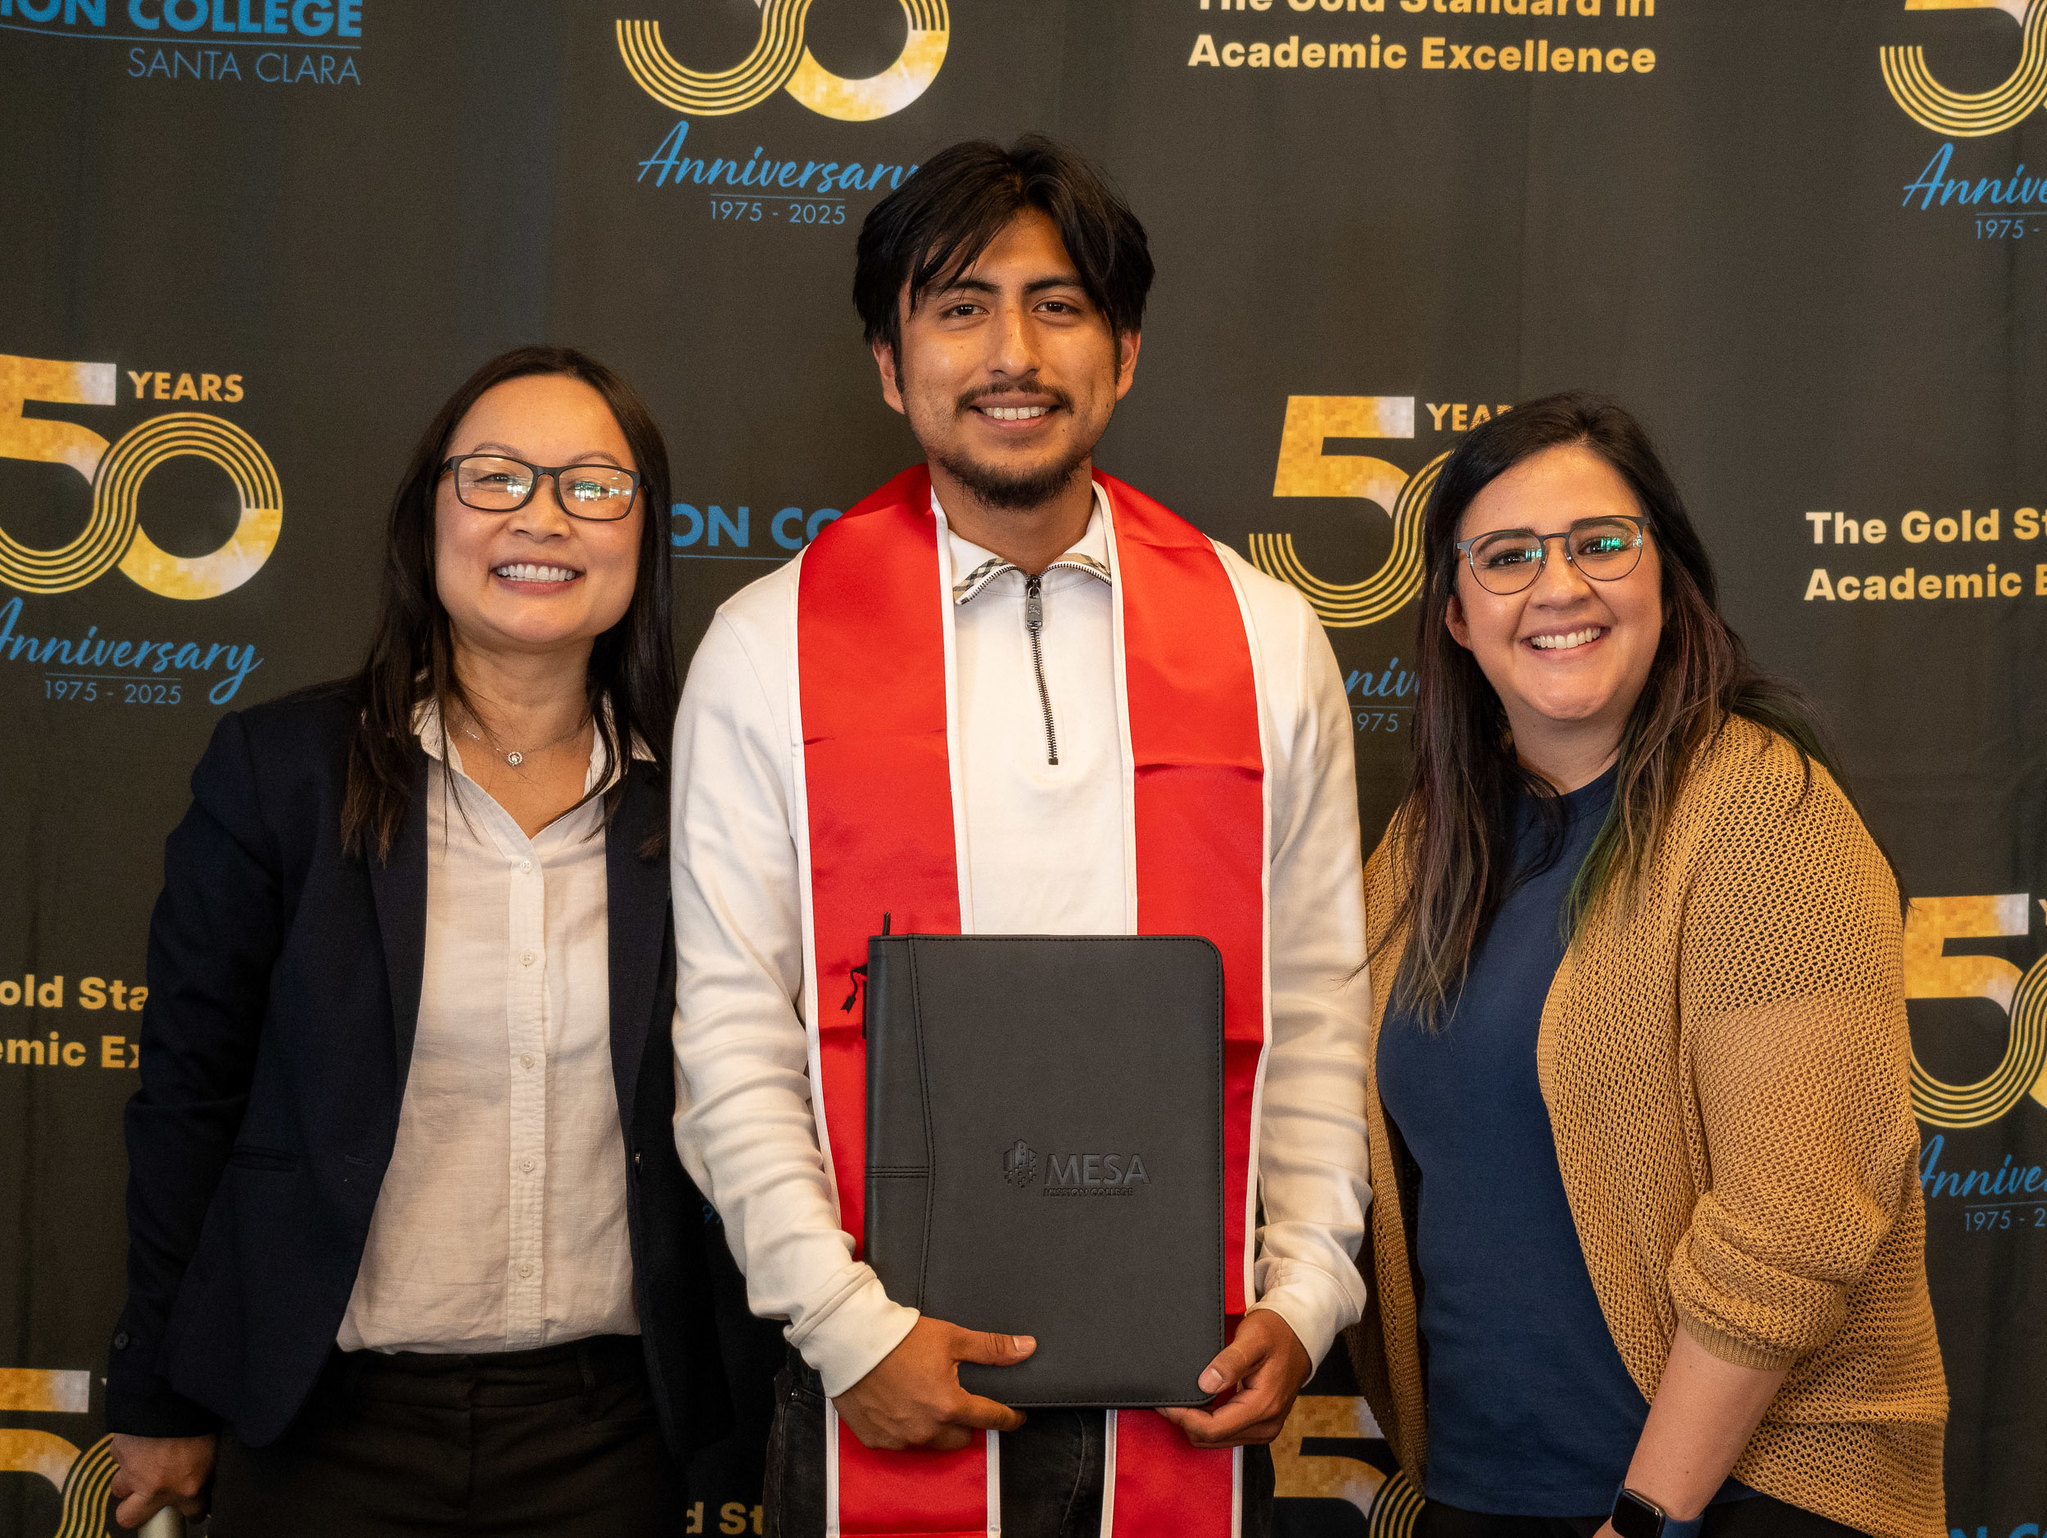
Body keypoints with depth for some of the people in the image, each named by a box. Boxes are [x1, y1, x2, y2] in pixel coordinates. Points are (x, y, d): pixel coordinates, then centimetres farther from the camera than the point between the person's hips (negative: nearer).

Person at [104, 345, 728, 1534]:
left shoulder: (691, 798, 0)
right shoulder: (280, 767, -4)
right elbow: (188, 1091, -1)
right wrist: (158, 1404, 1)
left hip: (610, 1426, 2)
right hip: (331, 1423, -1)